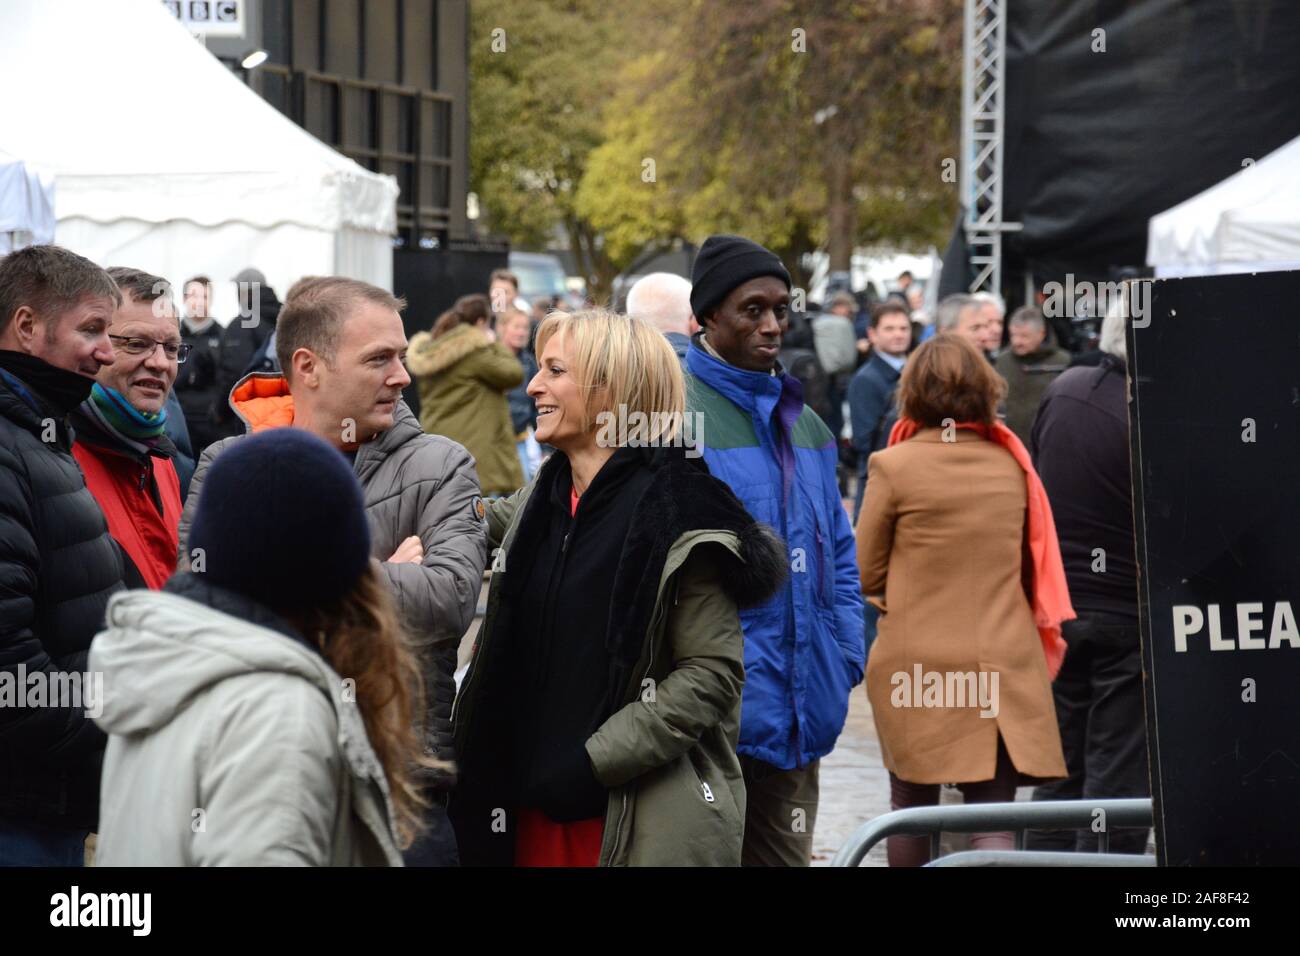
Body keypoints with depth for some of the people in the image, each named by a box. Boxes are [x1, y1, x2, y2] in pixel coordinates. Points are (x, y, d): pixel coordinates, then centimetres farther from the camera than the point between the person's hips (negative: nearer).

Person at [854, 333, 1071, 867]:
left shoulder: (894, 466, -9)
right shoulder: (1012, 464, 3)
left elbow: (866, 575, -1)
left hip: (916, 662, -2)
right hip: (1006, 662, 2)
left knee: (911, 807, 16)